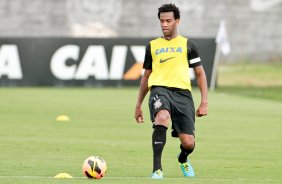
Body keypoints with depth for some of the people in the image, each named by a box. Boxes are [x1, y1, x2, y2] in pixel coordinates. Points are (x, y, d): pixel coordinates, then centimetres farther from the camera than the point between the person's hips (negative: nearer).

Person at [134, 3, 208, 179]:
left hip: (182, 92, 0)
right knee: (162, 118, -36)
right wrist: (138, 105, 24)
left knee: (188, 143, -8)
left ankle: (183, 159, 32)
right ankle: (157, 168, -32)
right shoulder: (153, 46, 17)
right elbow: (146, 76, 25)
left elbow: (200, 74, 14)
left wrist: (204, 102, 2)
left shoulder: (187, 44, 13)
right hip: (160, 89, 0)